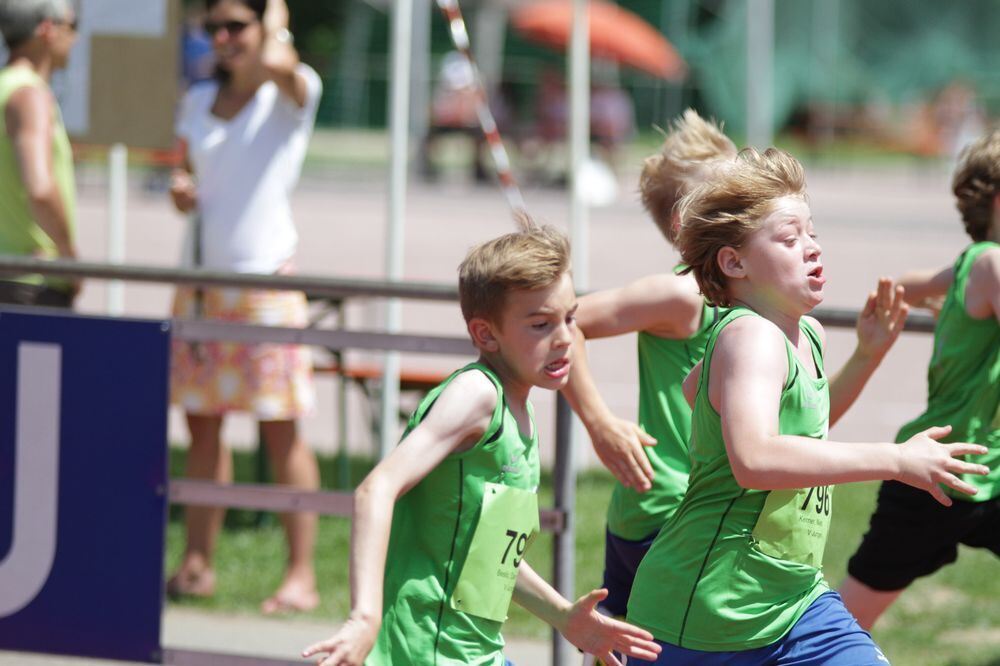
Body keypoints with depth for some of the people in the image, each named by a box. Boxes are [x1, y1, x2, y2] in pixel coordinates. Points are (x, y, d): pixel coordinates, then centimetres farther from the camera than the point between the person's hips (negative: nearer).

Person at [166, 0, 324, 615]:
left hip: (266, 278, -5)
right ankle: (198, 564, 9)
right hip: (201, 279, 5)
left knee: (281, 430, -5)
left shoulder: (294, 92, -3)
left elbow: (277, 63, -26)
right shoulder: (198, 102, 14)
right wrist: (181, 192, 1)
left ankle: (302, 575, -3)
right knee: (201, 423, 4)